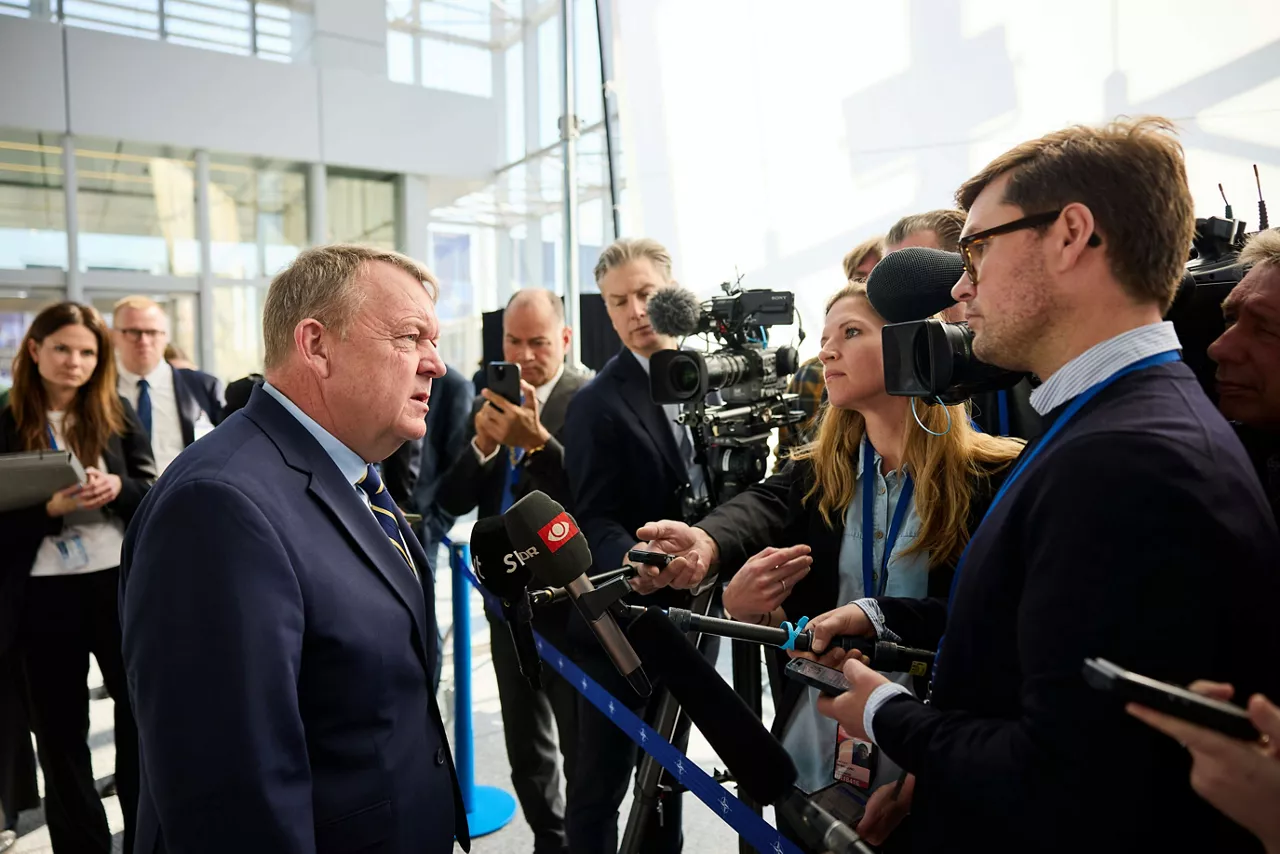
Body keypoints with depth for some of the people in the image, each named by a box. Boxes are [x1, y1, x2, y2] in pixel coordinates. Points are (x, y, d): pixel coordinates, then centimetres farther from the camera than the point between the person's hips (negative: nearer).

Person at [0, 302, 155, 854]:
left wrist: (117, 489, -18)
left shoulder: (117, 413, 3)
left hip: (121, 581, 1)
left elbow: (154, 492, 2)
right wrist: (52, 508, -19)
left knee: (142, 710, 9)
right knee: (59, 728, 12)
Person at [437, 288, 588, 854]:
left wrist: (537, 440, -38)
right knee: (525, 747, 21)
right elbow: (452, 502, 0)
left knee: (580, 746, 8)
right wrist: (481, 445, -18)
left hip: (571, 601, -6)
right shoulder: (488, 403, 5)